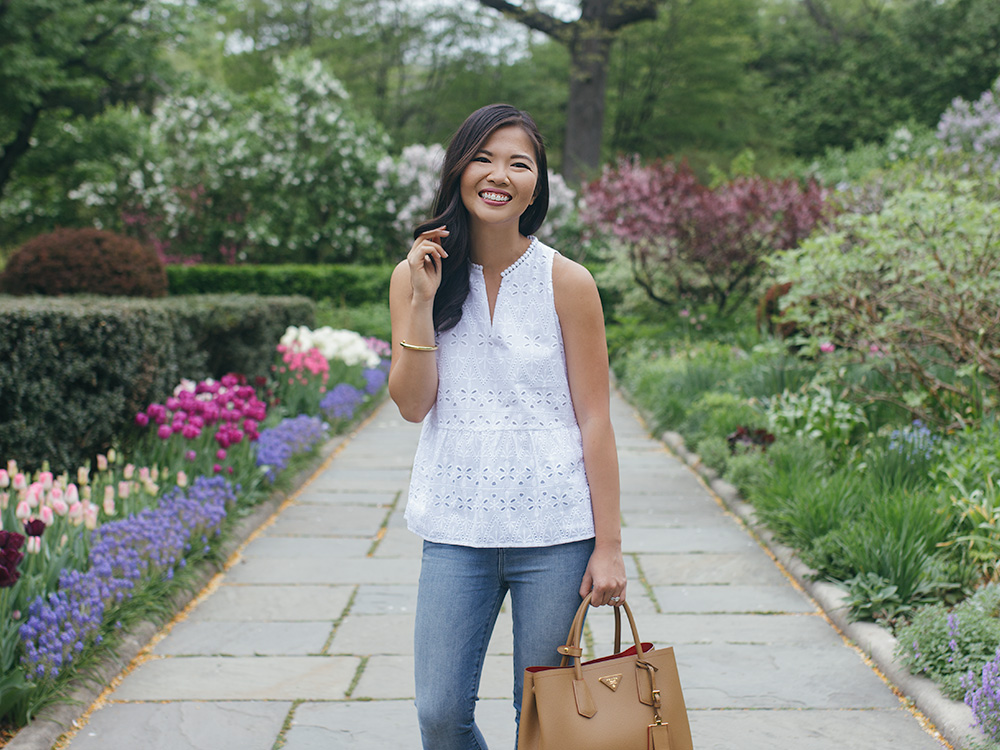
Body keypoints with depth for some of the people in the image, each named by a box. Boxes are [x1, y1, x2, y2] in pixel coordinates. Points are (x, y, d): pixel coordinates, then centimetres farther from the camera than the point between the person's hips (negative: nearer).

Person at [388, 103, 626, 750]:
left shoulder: (566, 283, -3)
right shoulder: (415, 275, 4)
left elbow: (594, 419, -2)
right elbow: (413, 405, -3)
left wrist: (609, 545, -4)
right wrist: (424, 301, -13)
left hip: (554, 533, -2)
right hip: (457, 531, 2)